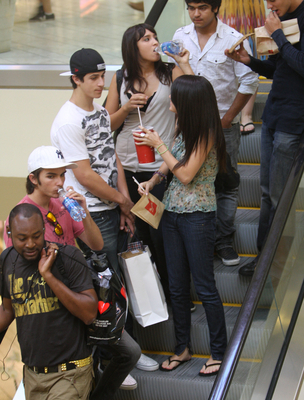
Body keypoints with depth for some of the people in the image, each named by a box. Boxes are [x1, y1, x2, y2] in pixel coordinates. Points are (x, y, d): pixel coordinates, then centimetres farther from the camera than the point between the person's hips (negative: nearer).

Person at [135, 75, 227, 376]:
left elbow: (186, 174, -17)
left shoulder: (206, 133, -16)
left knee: (204, 287, 0)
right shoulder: (183, 127, 7)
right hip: (172, 212, 8)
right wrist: (152, 181, -1)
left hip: (198, 216, -8)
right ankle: (182, 348, 25)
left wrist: (158, 144, -12)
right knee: (177, 286, 13)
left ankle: (218, 351, 12)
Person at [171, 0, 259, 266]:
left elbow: (249, 82, -7)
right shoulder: (180, 37, 3)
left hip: (223, 125, -3)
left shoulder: (234, 40, -9)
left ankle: (224, 241, 14)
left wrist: (227, 119, -7)